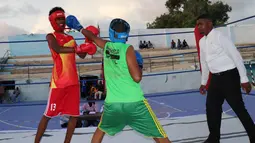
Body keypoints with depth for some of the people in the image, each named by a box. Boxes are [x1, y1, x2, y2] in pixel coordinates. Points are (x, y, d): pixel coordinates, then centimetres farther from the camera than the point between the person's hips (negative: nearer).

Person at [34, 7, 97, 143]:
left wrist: (87, 41, 2)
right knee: (48, 115, -2)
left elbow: (82, 55, 15)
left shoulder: (71, 38, 20)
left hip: (73, 81, 7)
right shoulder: (51, 36, 0)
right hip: (59, 82, -6)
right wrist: (78, 48, -29)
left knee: (74, 115, 6)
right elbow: (58, 49, -22)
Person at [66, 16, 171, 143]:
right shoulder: (128, 49, -8)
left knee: (101, 130, 30)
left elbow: (92, 37, 28)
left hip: (112, 103, 4)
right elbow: (137, 77, -14)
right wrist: (139, 64, 7)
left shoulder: (107, 46, 6)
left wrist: (79, 28, 47)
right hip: (135, 103, -4)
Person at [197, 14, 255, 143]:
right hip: (216, 78, 8)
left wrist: (244, 79, -16)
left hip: (229, 76, -8)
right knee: (211, 108, 9)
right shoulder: (202, 41, 10)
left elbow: (236, 56, -15)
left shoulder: (219, 36, -14)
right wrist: (203, 82, 24)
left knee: (239, 108, -3)